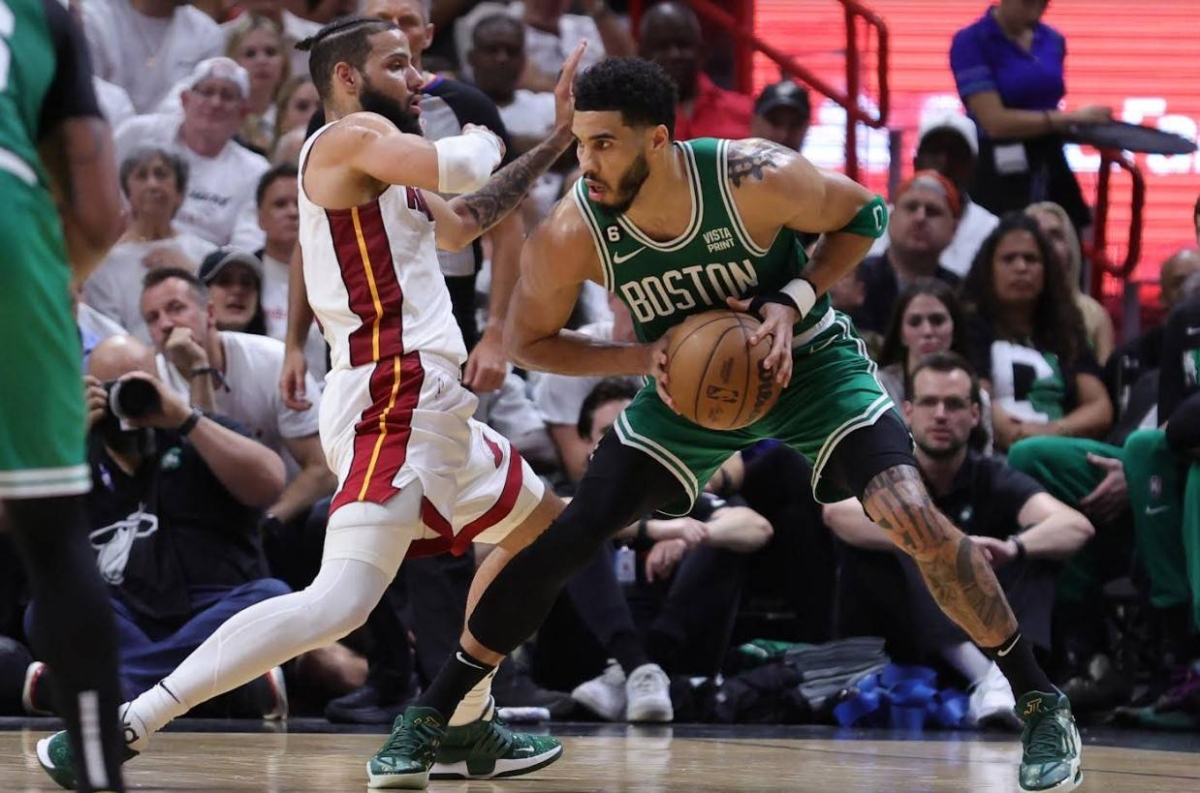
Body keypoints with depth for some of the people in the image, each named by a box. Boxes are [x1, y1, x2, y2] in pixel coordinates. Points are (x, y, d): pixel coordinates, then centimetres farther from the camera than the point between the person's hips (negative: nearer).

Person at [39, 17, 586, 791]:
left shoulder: (377, 169, 22)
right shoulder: (350, 135, -7)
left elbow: (461, 224, 33)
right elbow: (463, 168, -21)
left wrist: (557, 140, 29)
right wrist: (481, 139, 4)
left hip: (428, 407, 11)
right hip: (394, 400, -11)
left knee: (544, 529, 28)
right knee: (341, 602, -24)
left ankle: (460, 727, 28)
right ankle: (120, 727, -30)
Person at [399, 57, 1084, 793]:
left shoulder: (756, 178, -31)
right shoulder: (573, 233, -25)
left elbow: (864, 215, -12)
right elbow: (530, 341, -8)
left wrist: (794, 302, -26)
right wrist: (641, 356, -24)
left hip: (807, 360, -2)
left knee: (913, 518, -21)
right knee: (565, 539, -7)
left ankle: (1042, 704, -5)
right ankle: (433, 710, 9)